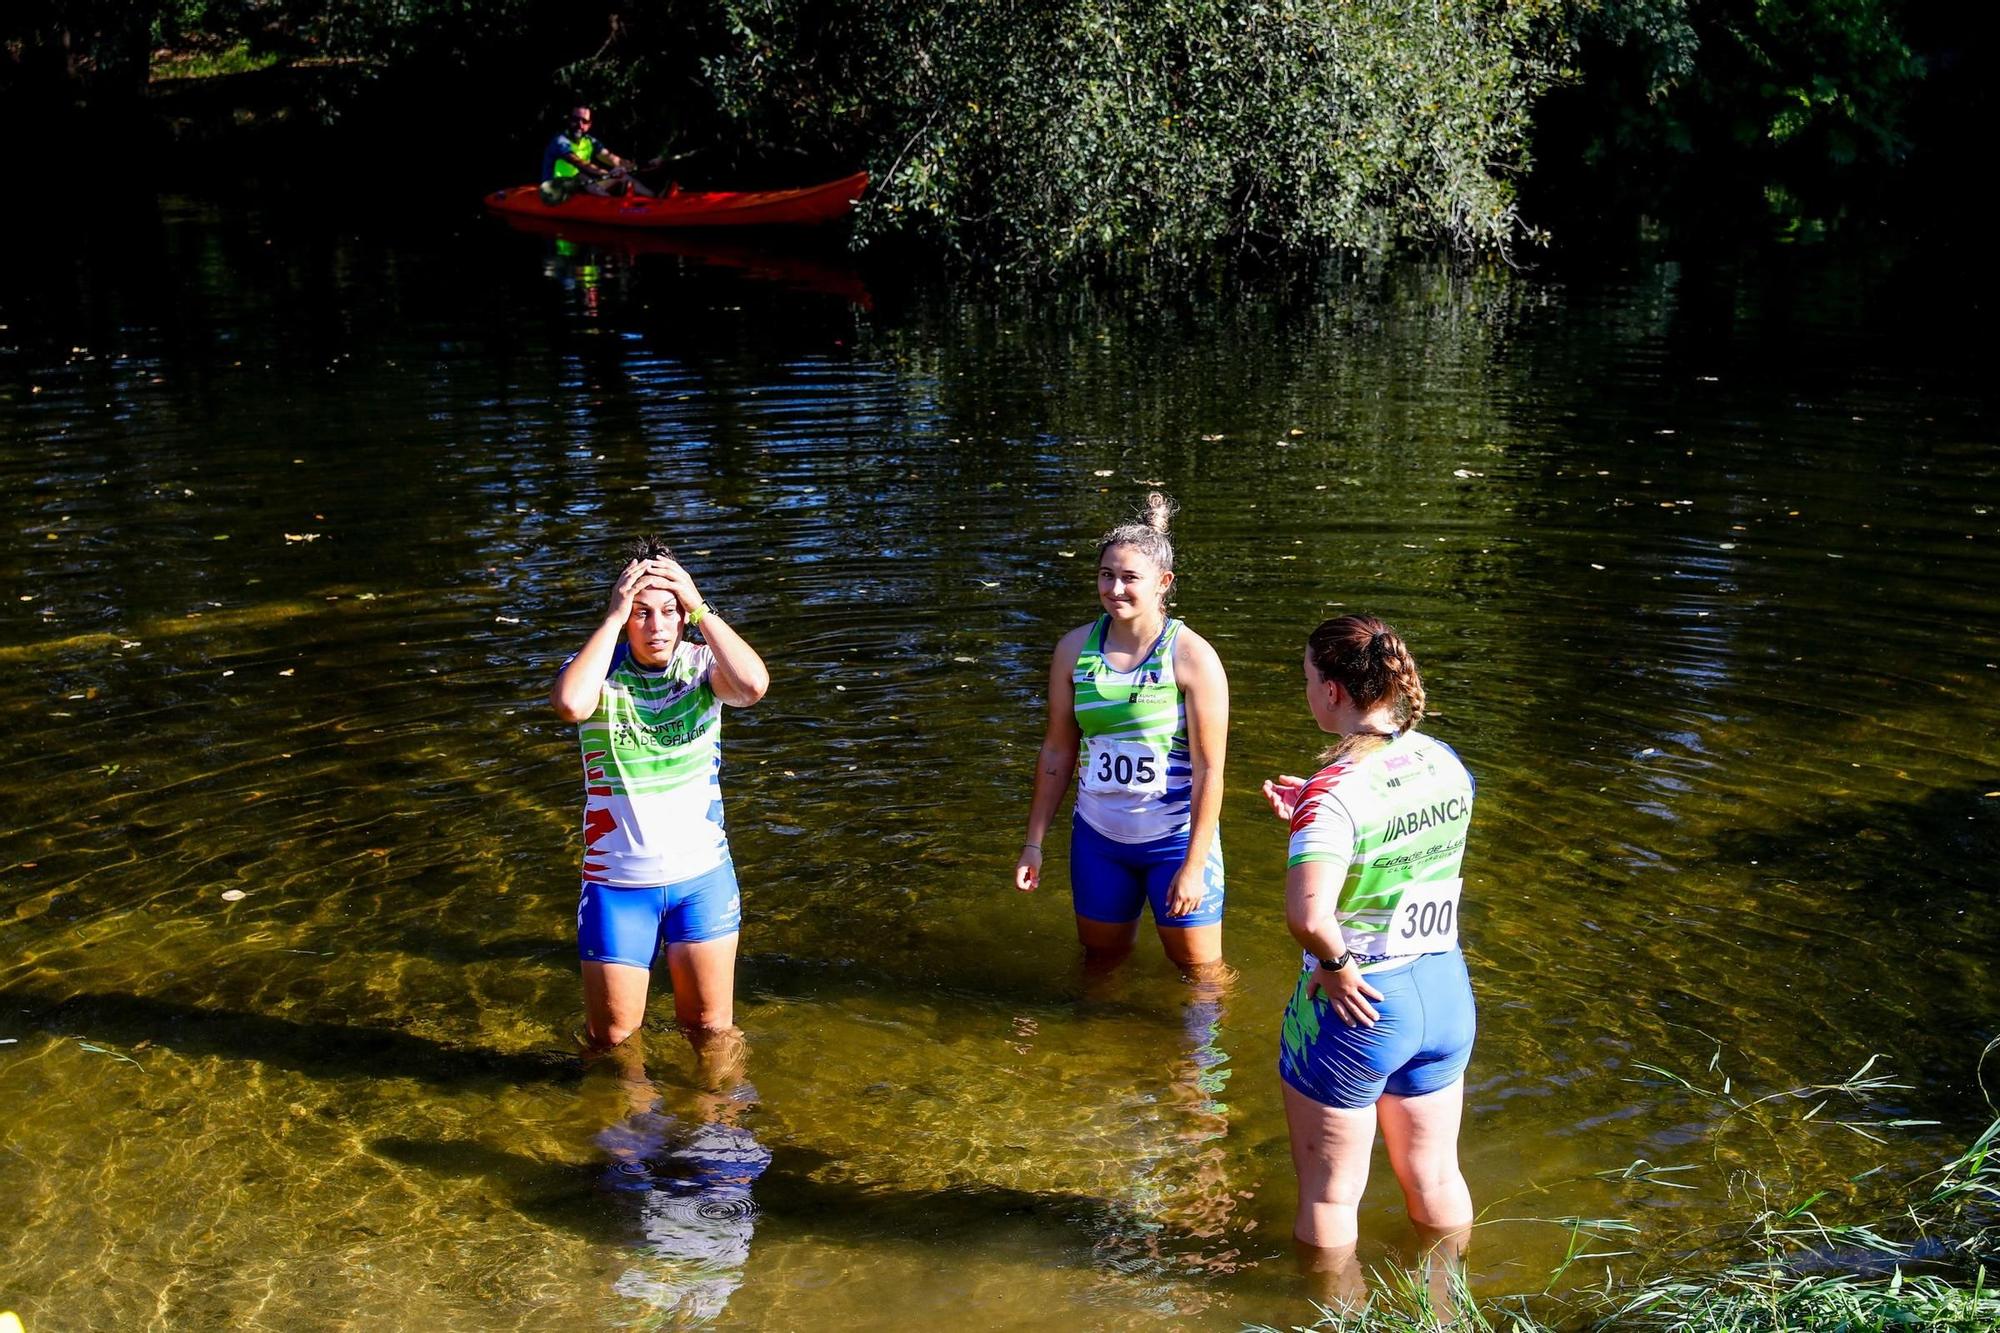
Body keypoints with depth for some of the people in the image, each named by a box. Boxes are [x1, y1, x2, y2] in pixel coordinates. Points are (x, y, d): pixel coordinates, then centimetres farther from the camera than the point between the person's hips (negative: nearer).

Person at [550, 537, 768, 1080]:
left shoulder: (702, 666, -5)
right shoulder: (597, 670, -9)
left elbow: (753, 685, -27)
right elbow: (571, 705, -33)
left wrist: (700, 609, -23)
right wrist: (614, 617, -26)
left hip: (702, 876, 1)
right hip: (618, 883, -1)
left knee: (711, 1029, 11)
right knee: (613, 1035, 11)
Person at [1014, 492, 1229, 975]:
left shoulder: (1192, 657, -14)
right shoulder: (1075, 649, -2)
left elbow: (1209, 770, -14)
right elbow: (1057, 752, 6)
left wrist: (1194, 864, -16)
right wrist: (1033, 843, 5)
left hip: (1175, 839, -4)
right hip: (1097, 837, 4)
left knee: (1202, 974, 7)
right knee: (1101, 964, 19)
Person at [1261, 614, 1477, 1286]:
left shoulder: (1335, 791, -25)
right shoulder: (1446, 763, -4)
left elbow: (1308, 916, -38)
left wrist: (1335, 962, -19)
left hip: (1356, 1006, -7)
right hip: (1446, 995, 7)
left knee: (1329, 1196, 16)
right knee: (1435, 1179, 26)